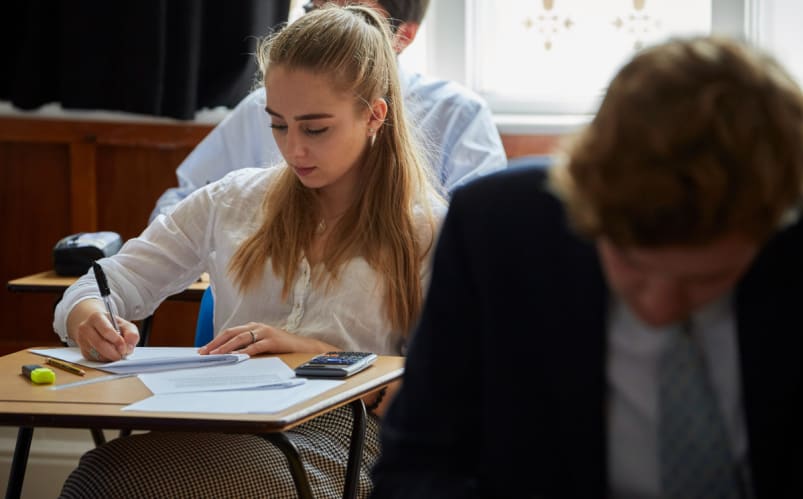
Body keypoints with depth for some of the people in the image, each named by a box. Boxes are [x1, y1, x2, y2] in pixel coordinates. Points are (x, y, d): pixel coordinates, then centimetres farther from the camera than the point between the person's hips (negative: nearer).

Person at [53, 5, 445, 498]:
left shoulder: (427, 230, 7)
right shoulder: (235, 200, 18)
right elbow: (113, 281, 18)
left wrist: (317, 352, -13)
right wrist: (86, 316, -7)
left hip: (335, 439, -4)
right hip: (221, 421, 4)